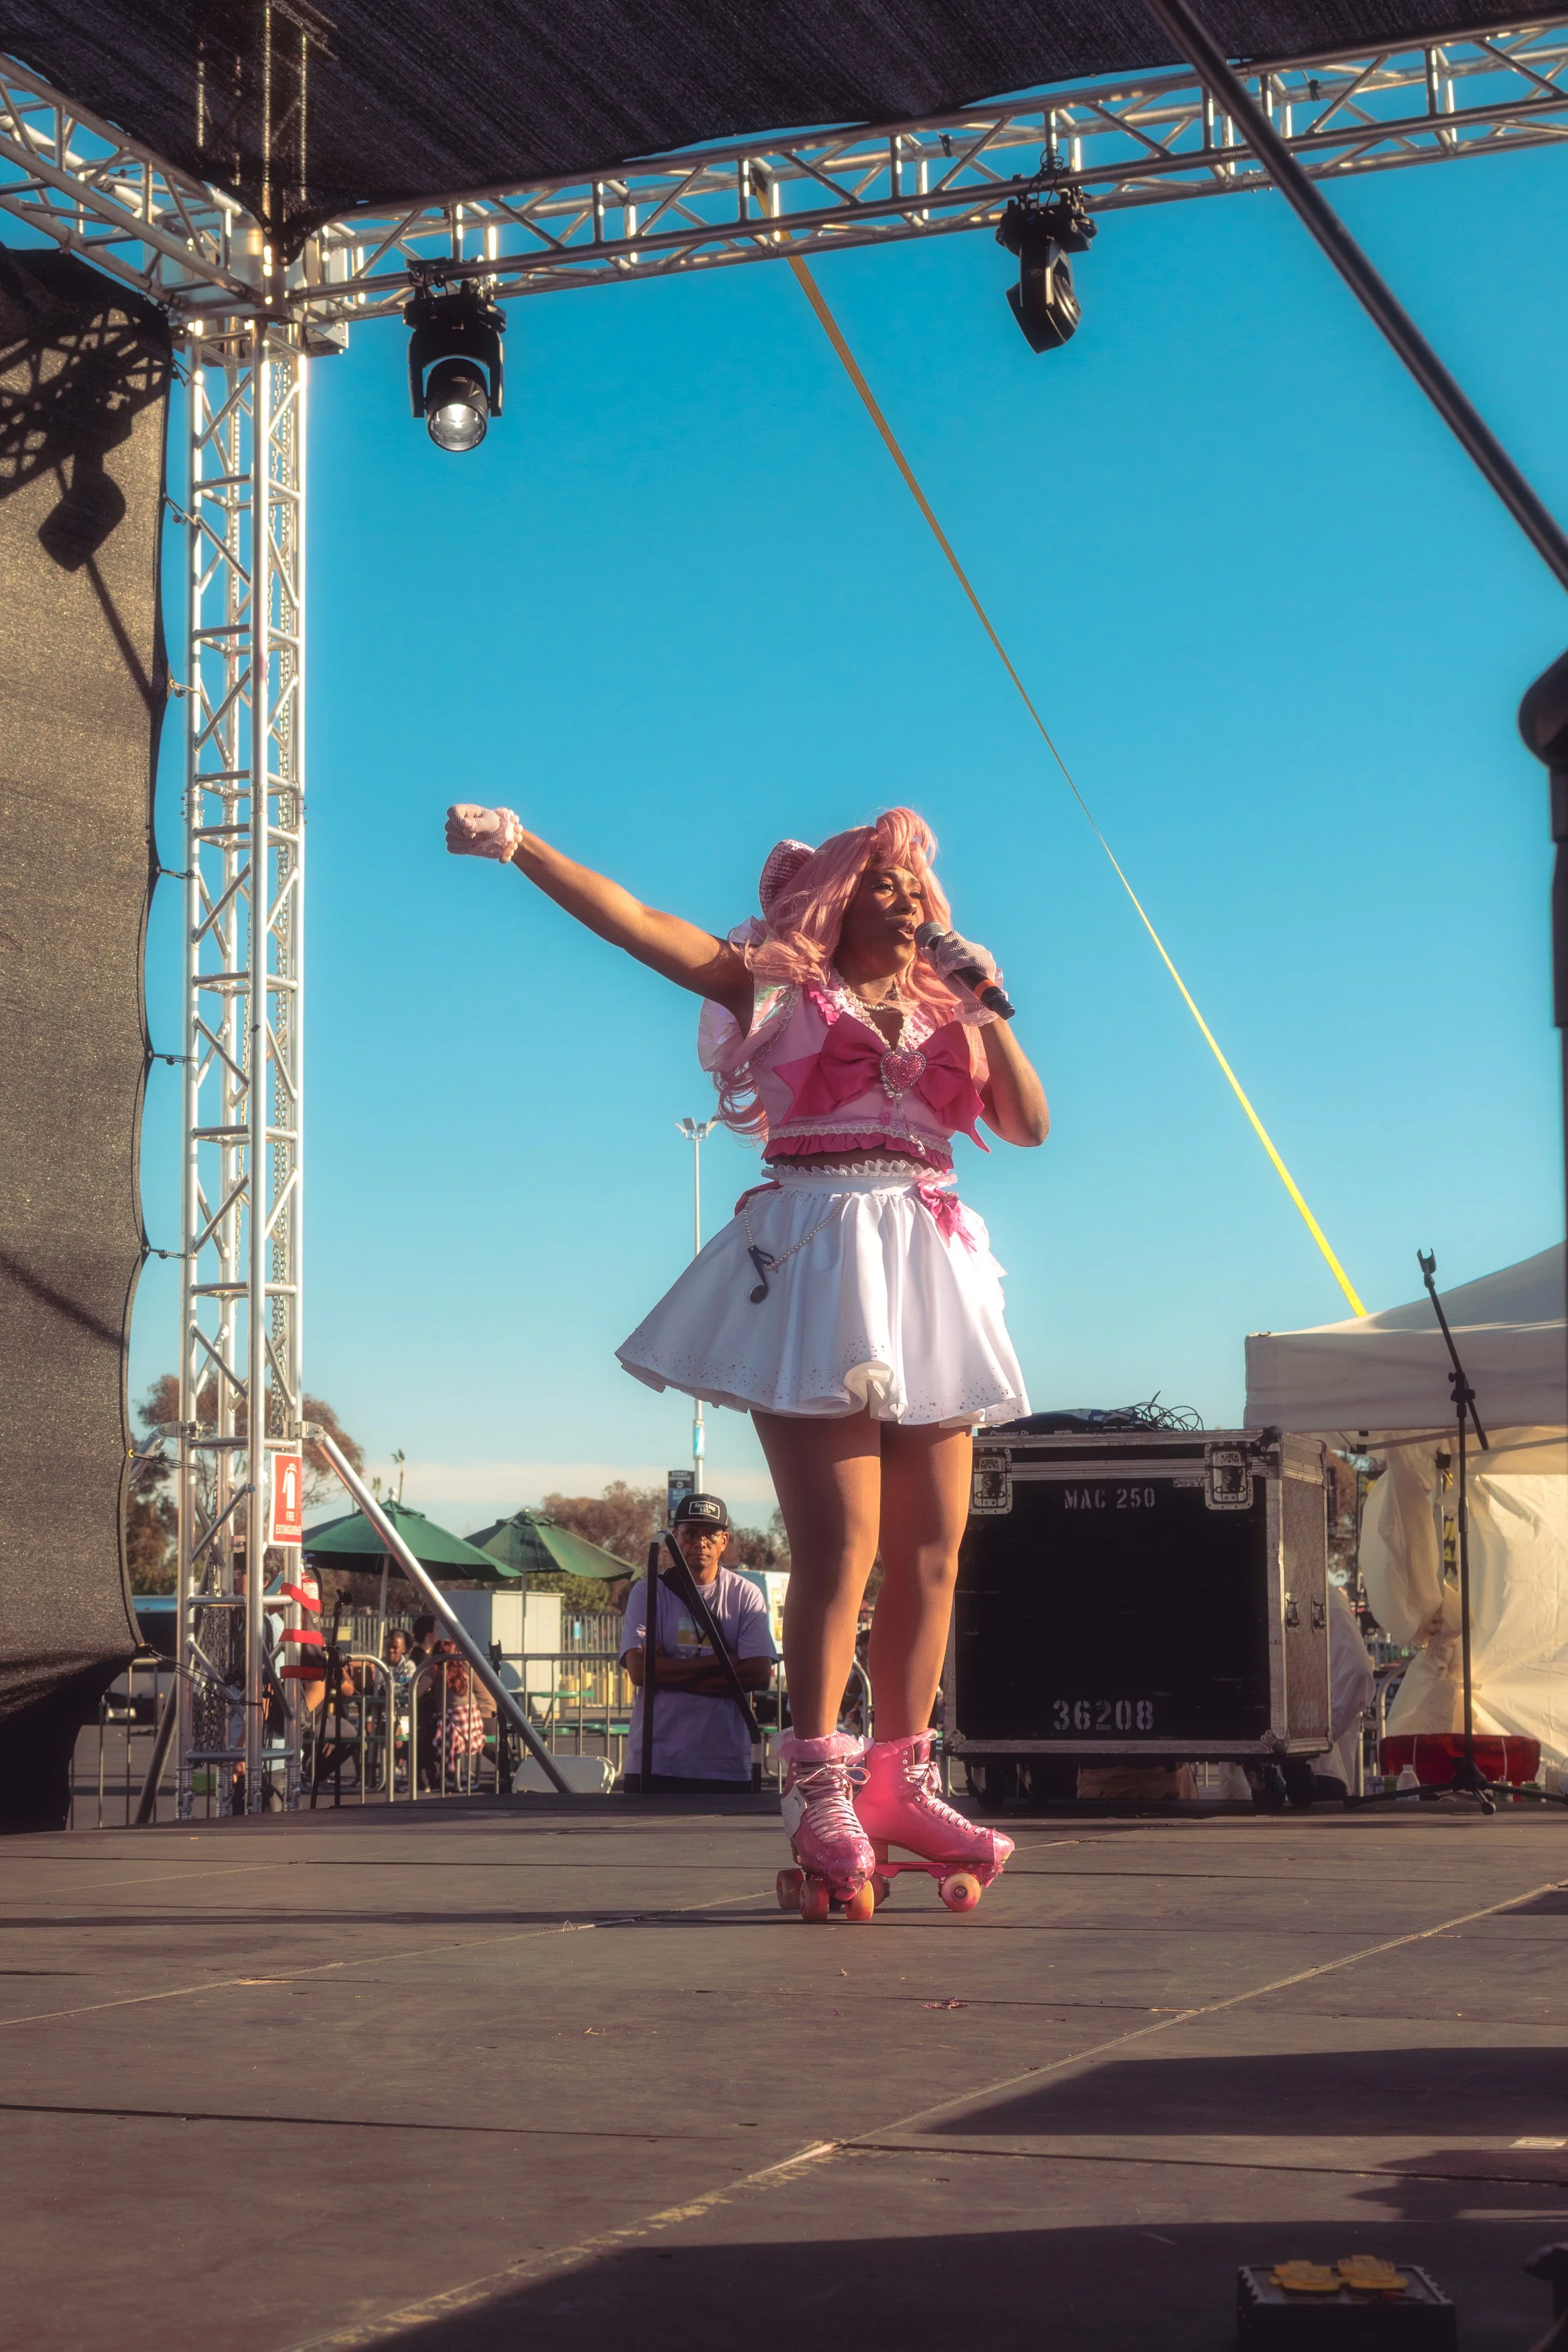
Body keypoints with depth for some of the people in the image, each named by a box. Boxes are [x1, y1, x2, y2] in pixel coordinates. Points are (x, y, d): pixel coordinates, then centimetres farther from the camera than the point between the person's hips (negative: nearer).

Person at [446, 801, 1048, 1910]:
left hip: (927, 1276, 5)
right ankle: (819, 1793, -10)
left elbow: (1029, 1123, 10)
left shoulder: (949, 1014, 20)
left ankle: (901, 1784, 11)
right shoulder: (780, 986, 8)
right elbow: (631, 920, 1)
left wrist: (988, 1010, 1)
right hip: (815, 1260, -5)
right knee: (838, 1543, -12)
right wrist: (519, 844, -9)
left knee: (931, 1550, 3)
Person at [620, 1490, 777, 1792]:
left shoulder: (746, 1596, 7)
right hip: (655, 1764, -1)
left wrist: (671, 1672, -8)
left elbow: (758, 1674, -5)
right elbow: (639, 1671, -8)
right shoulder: (648, 1592, 6)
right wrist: (721, 1661, -8)